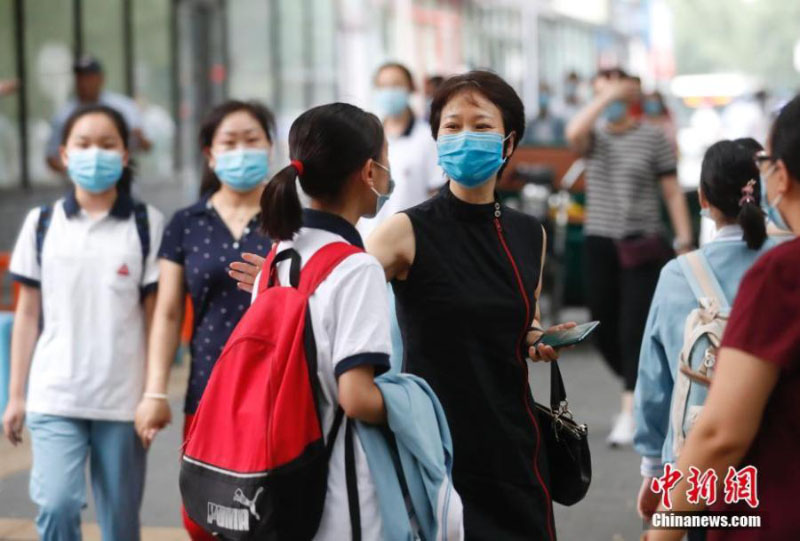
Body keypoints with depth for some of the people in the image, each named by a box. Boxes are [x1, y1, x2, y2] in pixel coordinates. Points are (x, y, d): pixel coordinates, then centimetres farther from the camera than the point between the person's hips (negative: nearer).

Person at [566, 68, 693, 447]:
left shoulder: (652, 138, 0)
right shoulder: (595, 137, 7)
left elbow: (673, 192, 1)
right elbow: (573, 134, -19)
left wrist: (684, 241, -5)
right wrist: (605, 97, -15)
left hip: (642, 245, -4)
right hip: (600, 244, 4)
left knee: (633, 328, -12)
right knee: (604, 330, 8)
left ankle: (630, 412, -11)